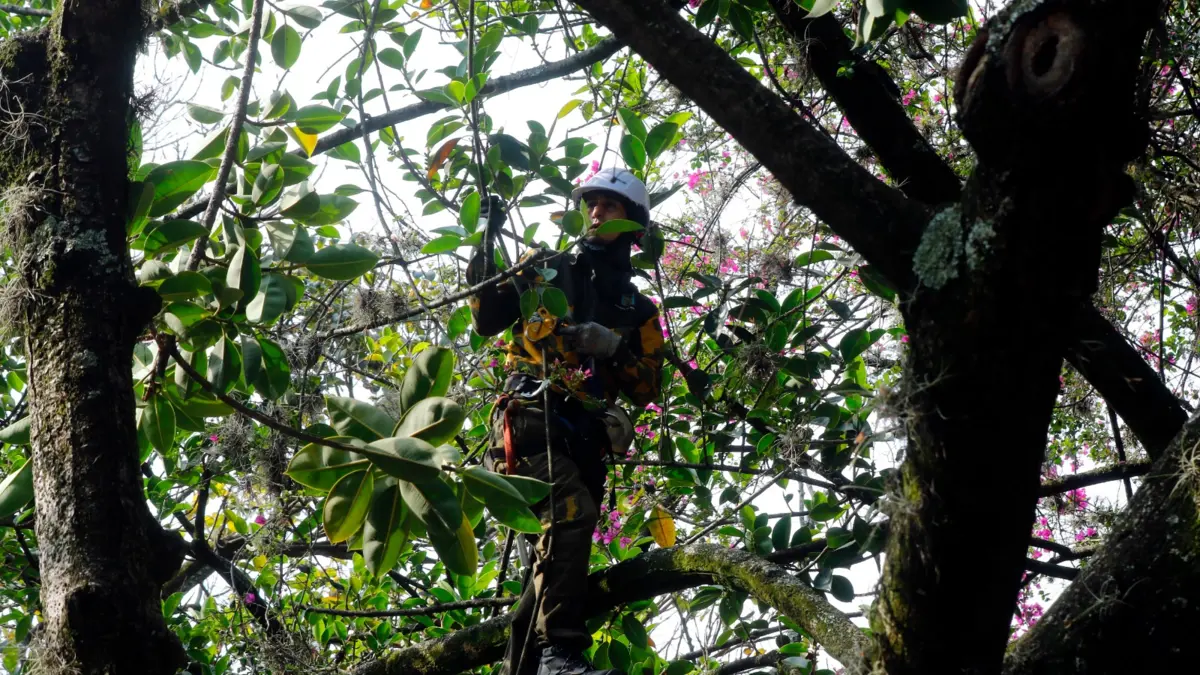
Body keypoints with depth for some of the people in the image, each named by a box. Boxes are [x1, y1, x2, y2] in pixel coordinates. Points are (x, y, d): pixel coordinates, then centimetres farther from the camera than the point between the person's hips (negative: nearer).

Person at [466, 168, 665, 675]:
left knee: (557, 551, 2)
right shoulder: (544, 268, 17)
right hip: (530, 417, -5)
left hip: (586, 437, 5)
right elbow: (487, 320, 9)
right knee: (571, 512, -30)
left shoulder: (639, 311, 22)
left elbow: (647, 389, 14)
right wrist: (486, 247, 0)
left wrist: (613, 349, -5)